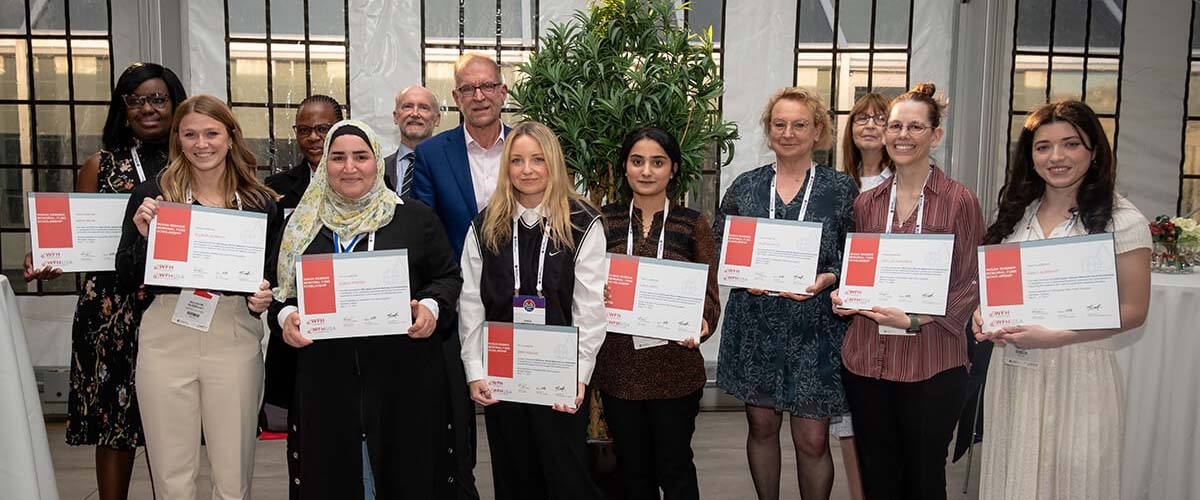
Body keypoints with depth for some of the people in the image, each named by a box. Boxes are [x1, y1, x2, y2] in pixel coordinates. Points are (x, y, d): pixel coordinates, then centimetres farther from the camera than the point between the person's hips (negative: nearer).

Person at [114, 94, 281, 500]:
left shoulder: (261, 203, 6)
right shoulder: (151, 196, 4)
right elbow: (126, 277, 6)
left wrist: (265, 296, -7)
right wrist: (143, 233, -10)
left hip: (235, 335, 0)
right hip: (166, 334, 0)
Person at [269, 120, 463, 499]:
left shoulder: (416, 219, 4)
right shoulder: (301, 225, 11)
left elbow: (448, 276, 6)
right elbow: (280, 286, 15)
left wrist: (431, 307, -12)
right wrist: (285, 316, -4)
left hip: (403, 378, -2)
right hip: (324, 379, 2)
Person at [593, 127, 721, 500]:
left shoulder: (693, 224, 0)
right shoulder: (605, 222, 4)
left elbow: (709, 293, 0)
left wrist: (701, 324, -20)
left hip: (674, 367, -2)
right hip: (618, 366, 2)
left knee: (674, 468, 8)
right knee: (633, 468, 14)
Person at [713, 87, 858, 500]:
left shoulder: (841, 188, 1)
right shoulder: (745, 186, 6)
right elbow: (717, 251, 8)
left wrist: (827, 279, -17)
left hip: (814, 330, -2)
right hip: (755, 326, 2)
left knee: (812, 440, 1)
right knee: (761, 426, 13)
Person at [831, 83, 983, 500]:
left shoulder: (960, 201, -4)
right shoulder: (866, 204, 8)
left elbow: (970, 286, -4)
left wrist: (916, 320, -16)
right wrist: (844, 297, -3)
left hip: (932, 365, -3)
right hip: (866, 359, 4)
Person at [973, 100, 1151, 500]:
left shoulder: (1122, 220, -7)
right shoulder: (1017, 213, 8)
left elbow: (1133, 310, -9)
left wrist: (1054, 336, -20)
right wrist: (983, 314, -4)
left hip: (1079, 371, -4)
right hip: (1012, 368, 5)